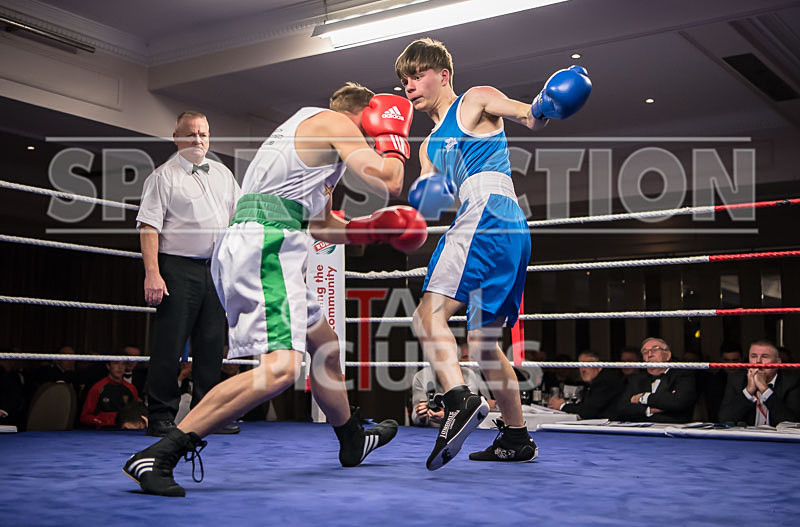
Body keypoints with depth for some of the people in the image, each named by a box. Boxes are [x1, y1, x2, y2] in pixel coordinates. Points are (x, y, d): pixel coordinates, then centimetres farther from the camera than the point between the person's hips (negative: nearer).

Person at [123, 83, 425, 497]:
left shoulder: (305, 131, 32)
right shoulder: (335, 122, 3)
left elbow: (322, 225, 36)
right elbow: (389, 182, -7)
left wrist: (377, 229, 33)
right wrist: (395, 136, 13)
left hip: (249, 243, 11)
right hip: (265, 242, -11)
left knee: (324, 342, 24)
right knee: (280, 368, -23)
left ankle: (353, 442, 42)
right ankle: (157, 455, -25)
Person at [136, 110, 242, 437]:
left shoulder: (222, 173, 17)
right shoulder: (163, 176, -1)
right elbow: (149, 226, -9)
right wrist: (152, 273, -19)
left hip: (216, 268, 6)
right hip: (178, 268, -5)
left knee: (212, 345, 6)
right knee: (169, 345, -5)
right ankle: (161, 418, 2)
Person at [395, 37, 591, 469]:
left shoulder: (476, 101, 10)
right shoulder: (430, 147, 29)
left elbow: (530, 118, -6)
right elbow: (428, 208, 16)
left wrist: (543, 108, -29)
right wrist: (426, 196, -7)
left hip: (490, 212, -9)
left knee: (429, 311, -22)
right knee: (482, 341, 13)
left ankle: (460, 400, -37)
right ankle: (516, 438, 20)